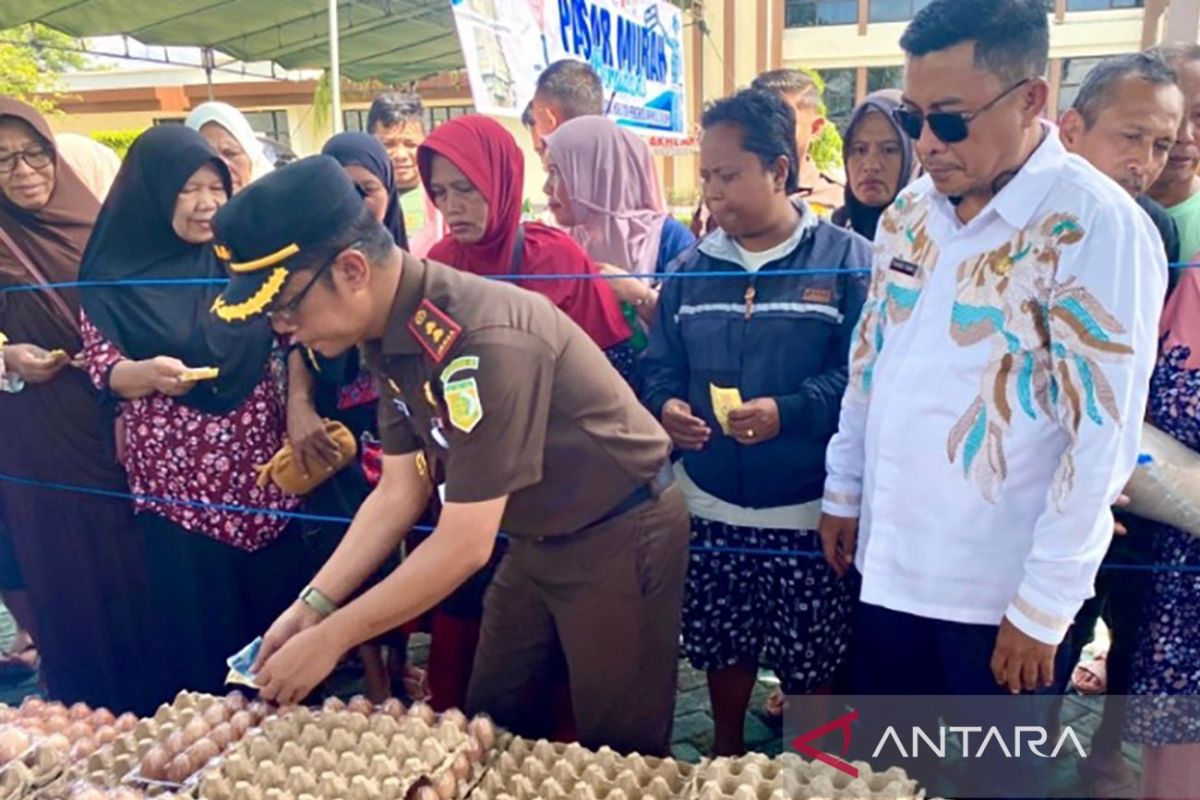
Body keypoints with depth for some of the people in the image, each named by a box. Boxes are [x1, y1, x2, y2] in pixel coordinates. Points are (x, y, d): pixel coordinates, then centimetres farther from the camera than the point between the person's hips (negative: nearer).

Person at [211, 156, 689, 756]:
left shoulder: (481, 337, -32)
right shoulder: (390, 335, -4)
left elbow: (465, 545, -28)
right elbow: (399, 491, 4)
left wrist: (330, 639, -19)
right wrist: (313, 604, -2)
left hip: (620, 537, -8)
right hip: (539, 538, 8)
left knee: (616, 755, 9)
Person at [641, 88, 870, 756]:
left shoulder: (847, 259, -7)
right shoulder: (693, 268, 7)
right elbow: (660, 363, 9)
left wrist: (790, 412, -26)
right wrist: (665, 405, -13)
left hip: (809, 512, -3)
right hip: (712, 507, 4)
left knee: (813, 662, 12)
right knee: (723, 648, 19)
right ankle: (727, 754, 44)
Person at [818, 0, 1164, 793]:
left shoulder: (1098, 228, -15)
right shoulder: (909, 212, 3)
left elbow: (1102, 438, -16)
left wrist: (1044, 606, -14)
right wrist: (843, 494, 13)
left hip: (1005, 592, -5)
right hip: (892, 564, 5)